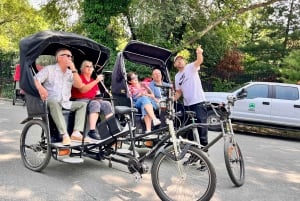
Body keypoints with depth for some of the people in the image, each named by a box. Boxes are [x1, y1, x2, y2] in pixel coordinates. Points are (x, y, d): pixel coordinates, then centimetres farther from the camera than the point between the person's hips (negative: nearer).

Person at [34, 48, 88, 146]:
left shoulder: (70, 73, 20)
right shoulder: (49, 69, 6)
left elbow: (79, 85, 4)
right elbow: (35, 80, -7)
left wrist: (73, 69, -2)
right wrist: (40, 88, -30)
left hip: (66, 104, 5)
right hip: (50, 102, -5)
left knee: (83, 104, -15)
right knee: (54, 103, -37)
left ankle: (76, 133, -31)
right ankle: (65, 135, -48)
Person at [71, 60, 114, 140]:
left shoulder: (93, 80, 22)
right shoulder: (79, 77, 1)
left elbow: (98, 93, 23)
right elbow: (83, 90, -18)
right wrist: (96, 81, -22)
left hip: (93, 100, 6)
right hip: (80, 101, -6)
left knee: (107, 104, -20)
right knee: (95, 104, -36)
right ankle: (92, 131, -45)